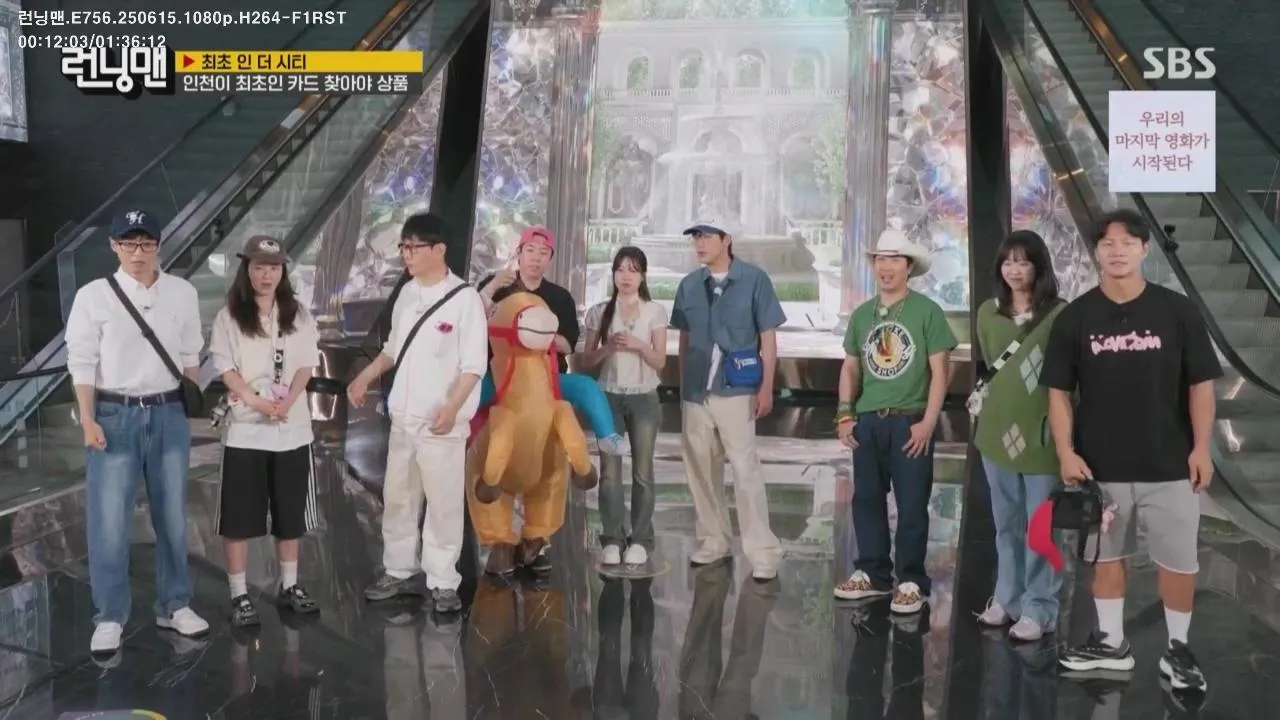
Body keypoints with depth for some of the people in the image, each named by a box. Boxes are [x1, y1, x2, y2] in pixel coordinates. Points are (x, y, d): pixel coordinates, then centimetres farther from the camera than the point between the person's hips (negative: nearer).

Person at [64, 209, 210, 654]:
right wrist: (88, 421, -8)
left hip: (169, 414, 3)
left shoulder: (182, 293, 3)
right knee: (109, 520, -2)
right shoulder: (94, 295, -4)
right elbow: (81, 362, -3)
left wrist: (191, 404, 5)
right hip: (115, 415, -2)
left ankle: (174, 605, 23)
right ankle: (109, 617, 10)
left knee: (172, 515, 10)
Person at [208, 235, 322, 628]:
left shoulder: (298, 315, 8)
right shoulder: (229, 316, 0)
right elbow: (226, 368, -6)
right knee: (239, 516, 0)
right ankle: (239, 595, 8)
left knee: (290, 512, 10)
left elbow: (306, 365, 2)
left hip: (293, 428, 3)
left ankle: (289, 585, 24)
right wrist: (257, 403, -21)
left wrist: (286, 403, -15)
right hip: (245, 428, -3)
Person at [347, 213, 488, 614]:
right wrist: (364, 378, 9)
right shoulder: (407, 294, 9)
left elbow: (474, 365, -13)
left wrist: (452, 407, -22)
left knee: (443, 503, 1)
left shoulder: (464, 298, -11)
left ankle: (443, 582, 13)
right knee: (397, 498, 14)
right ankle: (399, 571, 28)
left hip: (442, 422, -6)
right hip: (402, 417, 7)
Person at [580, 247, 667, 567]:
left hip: (644, 398, -1)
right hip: (609, 397, 1)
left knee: (642, 472, 1)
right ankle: (612, 539, 6)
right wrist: (608, 348, -13)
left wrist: (638, 345, -17)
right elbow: (587, 360, 5)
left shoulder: (656, 312, 1)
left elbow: (660, 361, 0)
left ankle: (640, 540, 8)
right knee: (610, 471, -2)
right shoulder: (599, 312, 4)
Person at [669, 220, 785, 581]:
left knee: (746, 471, -3)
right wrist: (682, 385, 14)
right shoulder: (688, 285, 8)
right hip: (695, 392, 5)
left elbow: (768, 337, -3)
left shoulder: (754, 279, -4)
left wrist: (766, 388, -7)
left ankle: (763, 552, 2)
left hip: (736, 390, -5)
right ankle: (714, 540, 24)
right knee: (701, 470, 11)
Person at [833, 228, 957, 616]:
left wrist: (928, 423, -11)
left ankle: (911, 582, 13)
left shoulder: (927, 311, -4)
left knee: (911, 505, 2)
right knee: (866, 500, 11)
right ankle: (872, 573, 25)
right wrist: (845, 414, 4)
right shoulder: (862, 314, 10)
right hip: (867, 422, 5)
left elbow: (939, 371, -6)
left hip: (909, 422, -5)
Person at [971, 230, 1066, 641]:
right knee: (1006, 524, 16)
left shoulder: (1059, 314, -9)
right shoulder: (988, 313, 6)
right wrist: (992, 396, 11)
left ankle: (1039, 609, 13)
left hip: (1041, 432, -5)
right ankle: (1007, 599, 28)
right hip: (997, 430, 5)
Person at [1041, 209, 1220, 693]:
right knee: (1106, 555, 13)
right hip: (1100, 465, 1)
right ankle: (1111, 643, 27)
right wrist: (1066, 452, -7)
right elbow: (1059, 390, 1)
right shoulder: (1075, 317, -1)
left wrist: (1201, 448, -5)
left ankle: (1178, 650, 23)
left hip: (1168, 463, -1)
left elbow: (1201, 383, 1)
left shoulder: (1177, 311, -3)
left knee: (1179, 561, 6)